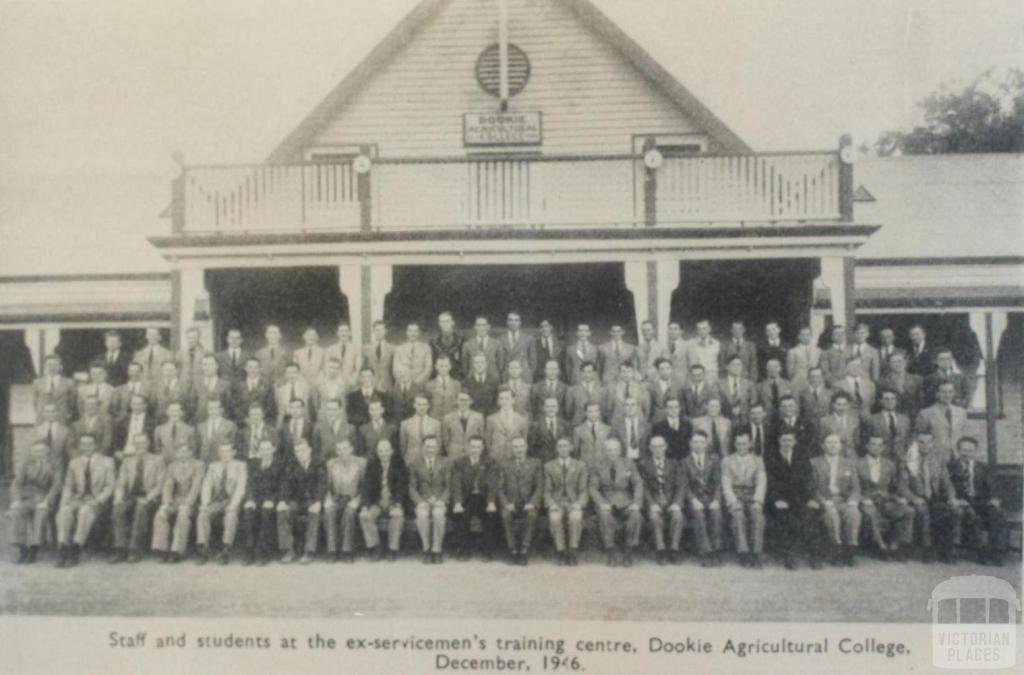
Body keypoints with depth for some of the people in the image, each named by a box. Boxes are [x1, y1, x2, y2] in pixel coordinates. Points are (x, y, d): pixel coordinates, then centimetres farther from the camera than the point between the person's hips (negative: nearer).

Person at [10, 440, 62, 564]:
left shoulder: (54, 465, -2)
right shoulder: (25, 463, 3)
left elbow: (56, 486, -9)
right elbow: (16, 484, -2)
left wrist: (46, 502, -23)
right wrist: (16, 501, -19)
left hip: (44, 499, -2)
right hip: (26, 498, 2)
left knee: (41, 511, -36)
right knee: (16, 511, -31)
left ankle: (34, 548, -35)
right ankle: (22, 547, -26)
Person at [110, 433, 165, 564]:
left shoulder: (157, 460, 11)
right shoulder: (127, 461, 21)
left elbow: (160, 485, 0)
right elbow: (121, 483, 13)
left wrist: (147, 499, -15)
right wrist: (119, 497, -8)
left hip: (149, 498, -3)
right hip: (131, 497, 3)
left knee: (141, 509, -36)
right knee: (118, 509, -30)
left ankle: (135, 551, -32)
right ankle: (121, 550, -30)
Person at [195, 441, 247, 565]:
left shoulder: (240, 466, 7)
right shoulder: (213, 466, 18)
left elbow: (241, 487, -4)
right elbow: (206, 485, 9)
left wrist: (233, 505, -19)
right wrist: (205, 502, -9)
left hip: (232, 501, -3)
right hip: (216, 501, 3)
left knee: (231, 515, -36)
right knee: (203, 513, -28)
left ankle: (226, 552, -34)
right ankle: (203, 551, -27)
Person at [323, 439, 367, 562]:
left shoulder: (361, 462, 2)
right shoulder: (331, 463, 11)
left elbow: (365, 486, 1)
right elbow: (328, 485, 11)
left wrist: (356, 500, -12)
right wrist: (329, 498, -6)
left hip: (353, 498, -2)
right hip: (336, 498, 2)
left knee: (349, 512, -35)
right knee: (328, 511, -31)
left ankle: (347, 551, -29)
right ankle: (332, 550, -30)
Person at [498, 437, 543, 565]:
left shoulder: (535, 464, 12)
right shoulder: (504, 466, 15)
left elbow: (539, 487, 4)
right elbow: (500, 488, 7)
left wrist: (532, 503, -12)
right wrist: (506, 504, -12)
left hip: (528, 503, -1)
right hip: (511, 503, 1)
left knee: (532, 514, -34)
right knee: (506, 514, -32)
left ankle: (524, 551, -29)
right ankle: (513, 551, -25)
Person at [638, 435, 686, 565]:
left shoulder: (674, 464, 15)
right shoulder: (643, 464, 11)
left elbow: (680, 486, 5)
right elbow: (644, 487, 1)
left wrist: (676, 503, -13)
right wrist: (652, 504, -16)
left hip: (672, 500, 1)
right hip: (653, 501, -1)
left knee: (677, 515, -31)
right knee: (655, 515, -34)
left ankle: (674, 549, -24)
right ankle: (660, 550, -26)